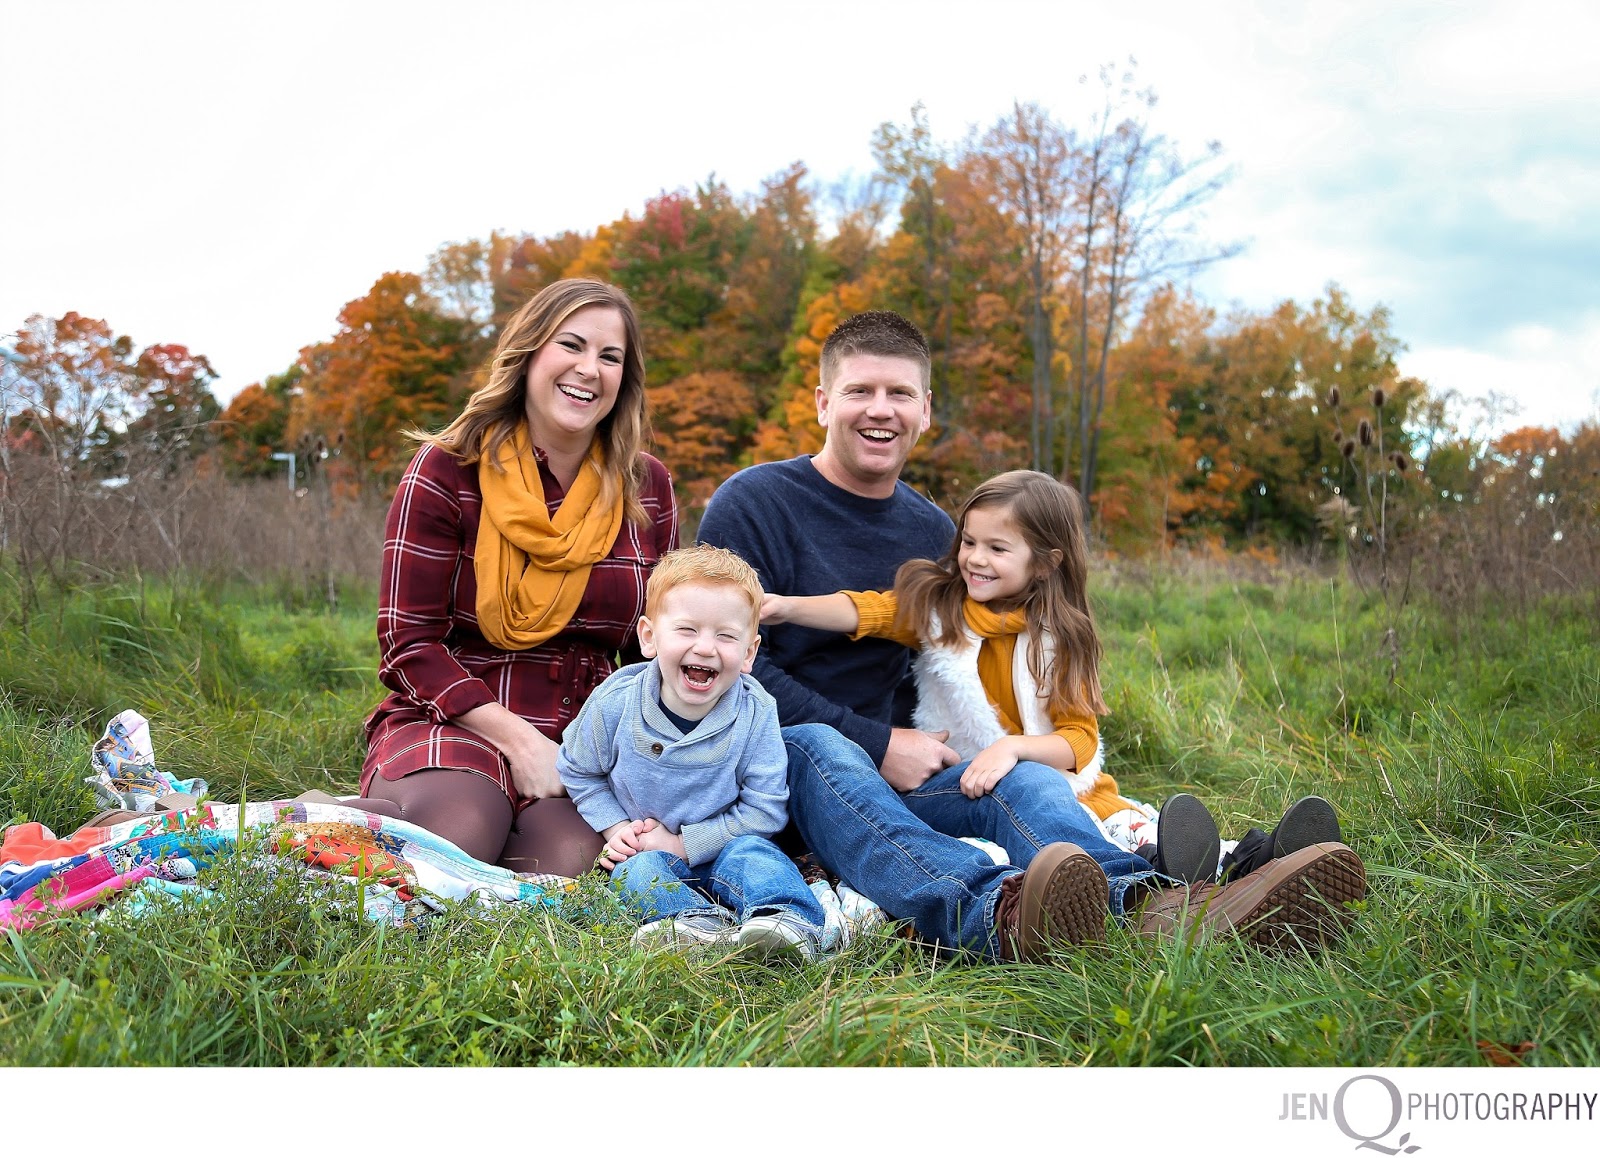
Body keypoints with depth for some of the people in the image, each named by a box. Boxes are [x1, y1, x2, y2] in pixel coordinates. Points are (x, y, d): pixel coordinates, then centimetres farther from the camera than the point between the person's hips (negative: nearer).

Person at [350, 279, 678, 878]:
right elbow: (408, 642, -6)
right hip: (452, 721, -3)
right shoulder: (448, 469, -3)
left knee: (565, 861, -29)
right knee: (455, 832, -35)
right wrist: (518, 740, -17)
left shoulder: (647, 487, 7)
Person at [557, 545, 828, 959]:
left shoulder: (756, 714, -15)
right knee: (639, 871, -29)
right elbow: (578, 770, 6)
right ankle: (705, 924, -49)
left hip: (719, 849, 0)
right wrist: (616, 828, -7)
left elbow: (763, 810, -13)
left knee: (751, 851, -29)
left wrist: (682, 843, -17)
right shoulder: (615, 703, -13)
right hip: (644, 850, 1)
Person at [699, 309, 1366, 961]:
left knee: (1019, 775, -24)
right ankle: (996, 914, -64)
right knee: (823, 750, -38)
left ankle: (1146, 906, -56)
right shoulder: (753, 505, -5)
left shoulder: (934, 532, 13)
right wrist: (876, 743, -16)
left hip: (890, 765, 5)